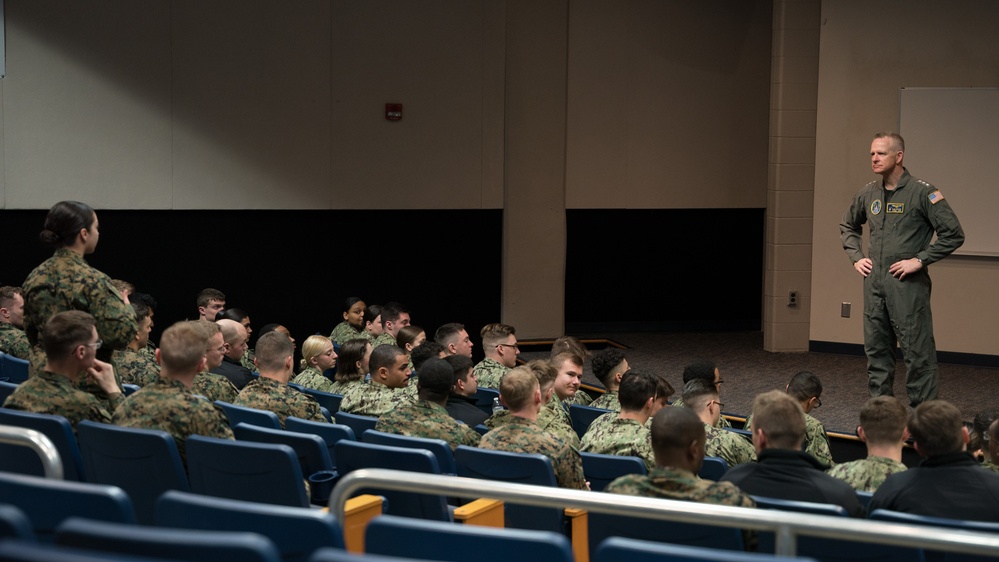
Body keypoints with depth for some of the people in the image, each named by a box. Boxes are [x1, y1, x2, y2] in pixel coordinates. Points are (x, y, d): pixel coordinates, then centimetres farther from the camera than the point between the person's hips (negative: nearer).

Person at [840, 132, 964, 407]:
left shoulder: (922, 192, -8)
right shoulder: (868, 193, 9)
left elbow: (954, 234, -9)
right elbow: (847, 226, 28)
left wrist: (919, 260, -12)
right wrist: (856, 257, 14)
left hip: (908, 284, -6)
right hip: (874, 284, 6)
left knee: (917, 352, -5)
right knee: (876, 351, 11)